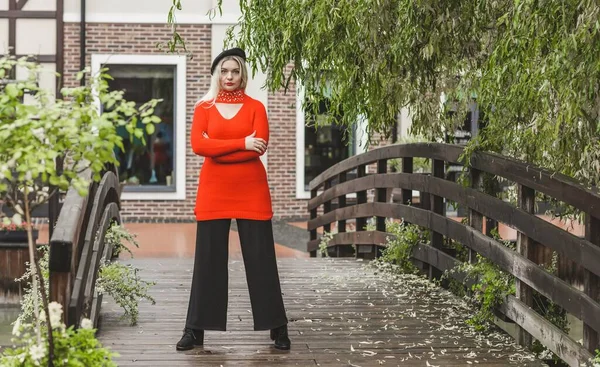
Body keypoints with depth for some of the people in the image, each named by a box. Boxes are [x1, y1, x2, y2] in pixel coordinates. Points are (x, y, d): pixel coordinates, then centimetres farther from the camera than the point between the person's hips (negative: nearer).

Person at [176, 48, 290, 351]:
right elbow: (198, 145, -8)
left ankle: (277, 327, 7)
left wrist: (217, 149, -11)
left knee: (261, 258, 1)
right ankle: (195, 329, 8)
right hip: (213, 191, 1)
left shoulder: (255, 107, 5)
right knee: (208, 258, 2)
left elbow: (260, 146, -10)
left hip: (251, 191, -1)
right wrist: (241, 143, -13)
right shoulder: (204, 107, 7)